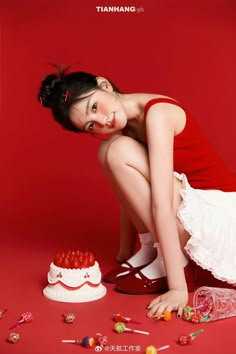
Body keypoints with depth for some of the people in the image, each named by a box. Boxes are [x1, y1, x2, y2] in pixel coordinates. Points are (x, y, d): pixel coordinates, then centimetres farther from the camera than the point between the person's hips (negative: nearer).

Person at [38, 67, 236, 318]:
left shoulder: (156, 112, -21)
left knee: (119, 151, -20)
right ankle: (152, 250, 5)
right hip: (189, 206, 8)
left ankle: (174, 263, -11)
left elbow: (162, 205, -28)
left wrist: (177, 287, -27)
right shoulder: (127, 128, 4)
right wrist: (125, 254, 17)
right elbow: (132, 193, 11)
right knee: (112, 149, 2)